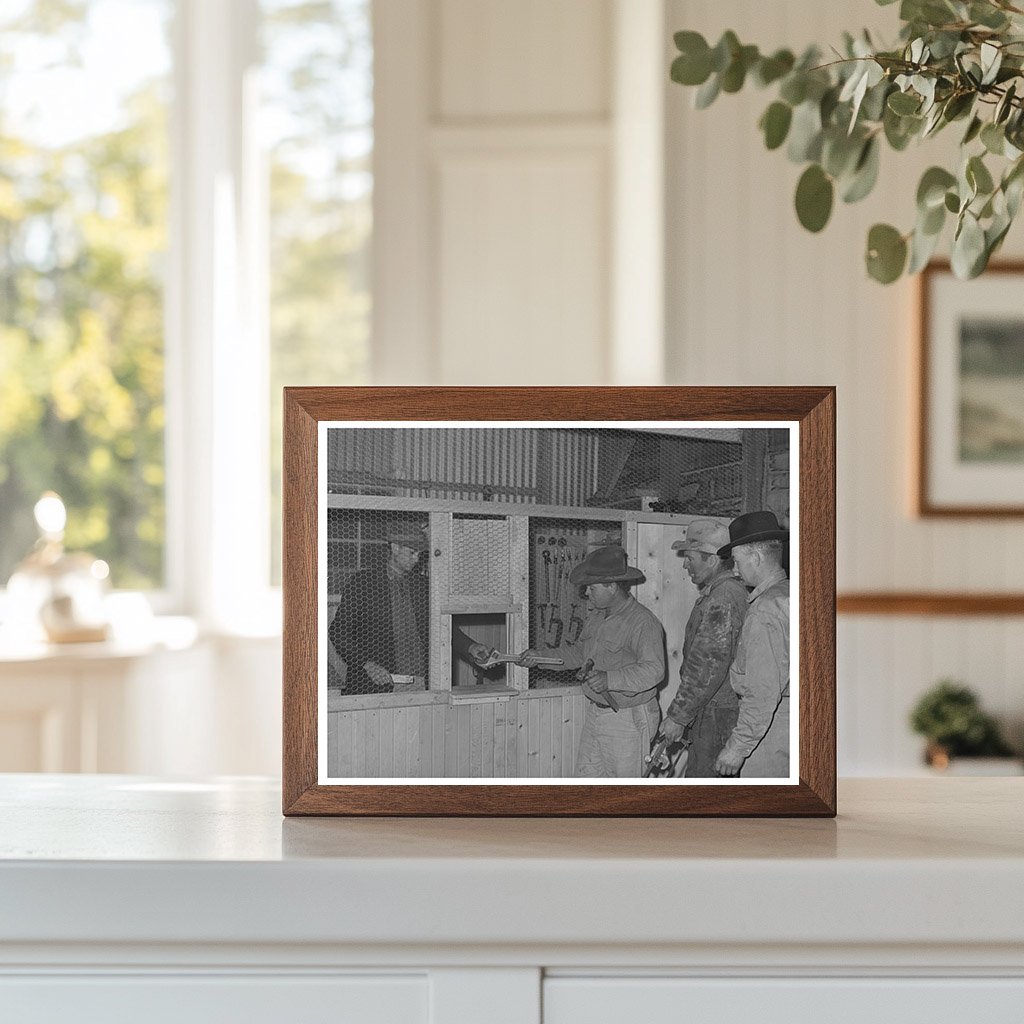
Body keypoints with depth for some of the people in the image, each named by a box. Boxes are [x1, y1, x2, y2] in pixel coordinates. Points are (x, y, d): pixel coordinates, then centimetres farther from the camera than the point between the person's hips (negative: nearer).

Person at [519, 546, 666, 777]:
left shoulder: (643, 622, -19)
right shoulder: (596, 617, 11)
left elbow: (653, 669, -29)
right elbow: (578, 652, 24)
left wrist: (611, 679, -39)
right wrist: (541, 656, 14)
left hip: (628, 721, -9)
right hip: (594, 713, 9)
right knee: (588, 775, 13)